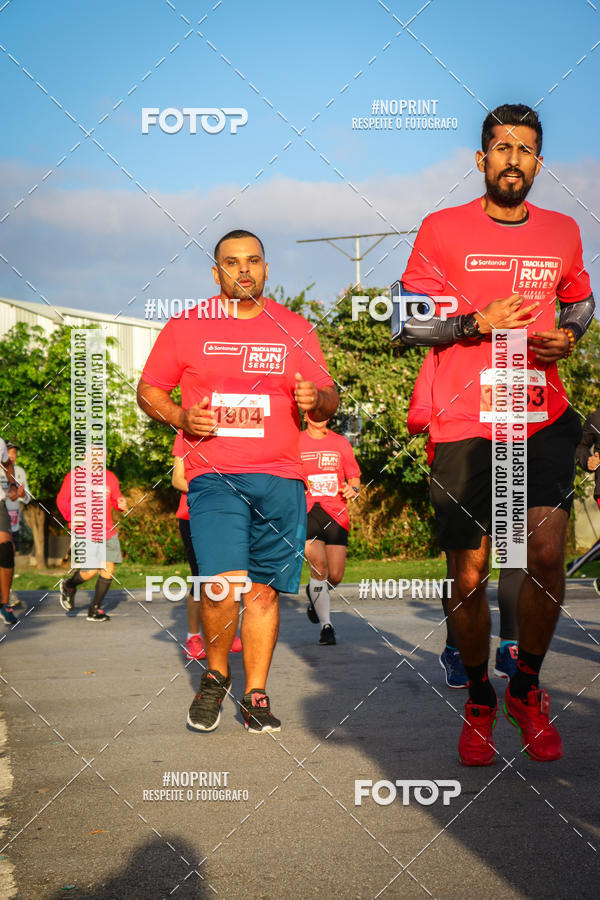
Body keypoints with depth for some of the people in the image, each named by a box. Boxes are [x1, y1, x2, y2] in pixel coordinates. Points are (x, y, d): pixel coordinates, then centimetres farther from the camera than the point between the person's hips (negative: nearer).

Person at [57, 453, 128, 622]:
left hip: (108, 533, 5)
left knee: (109, 570, -1)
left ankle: (95, 609, 14)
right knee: (91, 571, -13)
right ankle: (68, 586, 21)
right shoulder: (73, 477, -3)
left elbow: (116, 498, 19)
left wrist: (121, 504, -5)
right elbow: (62, 500, 1)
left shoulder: (110, 477, 8)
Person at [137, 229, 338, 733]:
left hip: (279, 478, 2)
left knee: (264, 590, 3)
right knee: (224, 586, -16)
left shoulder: (295, 330, 12)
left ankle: (256, 694, 15)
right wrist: (181, 417, -6)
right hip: (213, 476, -2)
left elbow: (329, 401, 13)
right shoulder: (186, 328, 8)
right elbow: (149, 391, 13)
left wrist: (317, 398, -10)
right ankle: (216, 675, 9)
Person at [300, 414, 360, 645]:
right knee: (319, 566, -19)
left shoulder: (341, 443, 14)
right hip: (305, 511, -2)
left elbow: (354, 476, 20)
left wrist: (353, 489, -1)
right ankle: (326, 625, -8)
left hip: (335, 513, 2)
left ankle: (314, 595, 32)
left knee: (335, 576, -4)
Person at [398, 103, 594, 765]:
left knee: (547, 555, -12)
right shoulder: (442, 230, 3)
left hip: (542, 419, 2)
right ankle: (479, 700, 25)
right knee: (469, 574, 2)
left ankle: (526, 689, 12)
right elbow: (408, 324, 3)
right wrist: (479, 323, -12)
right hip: (463, 425, -2)